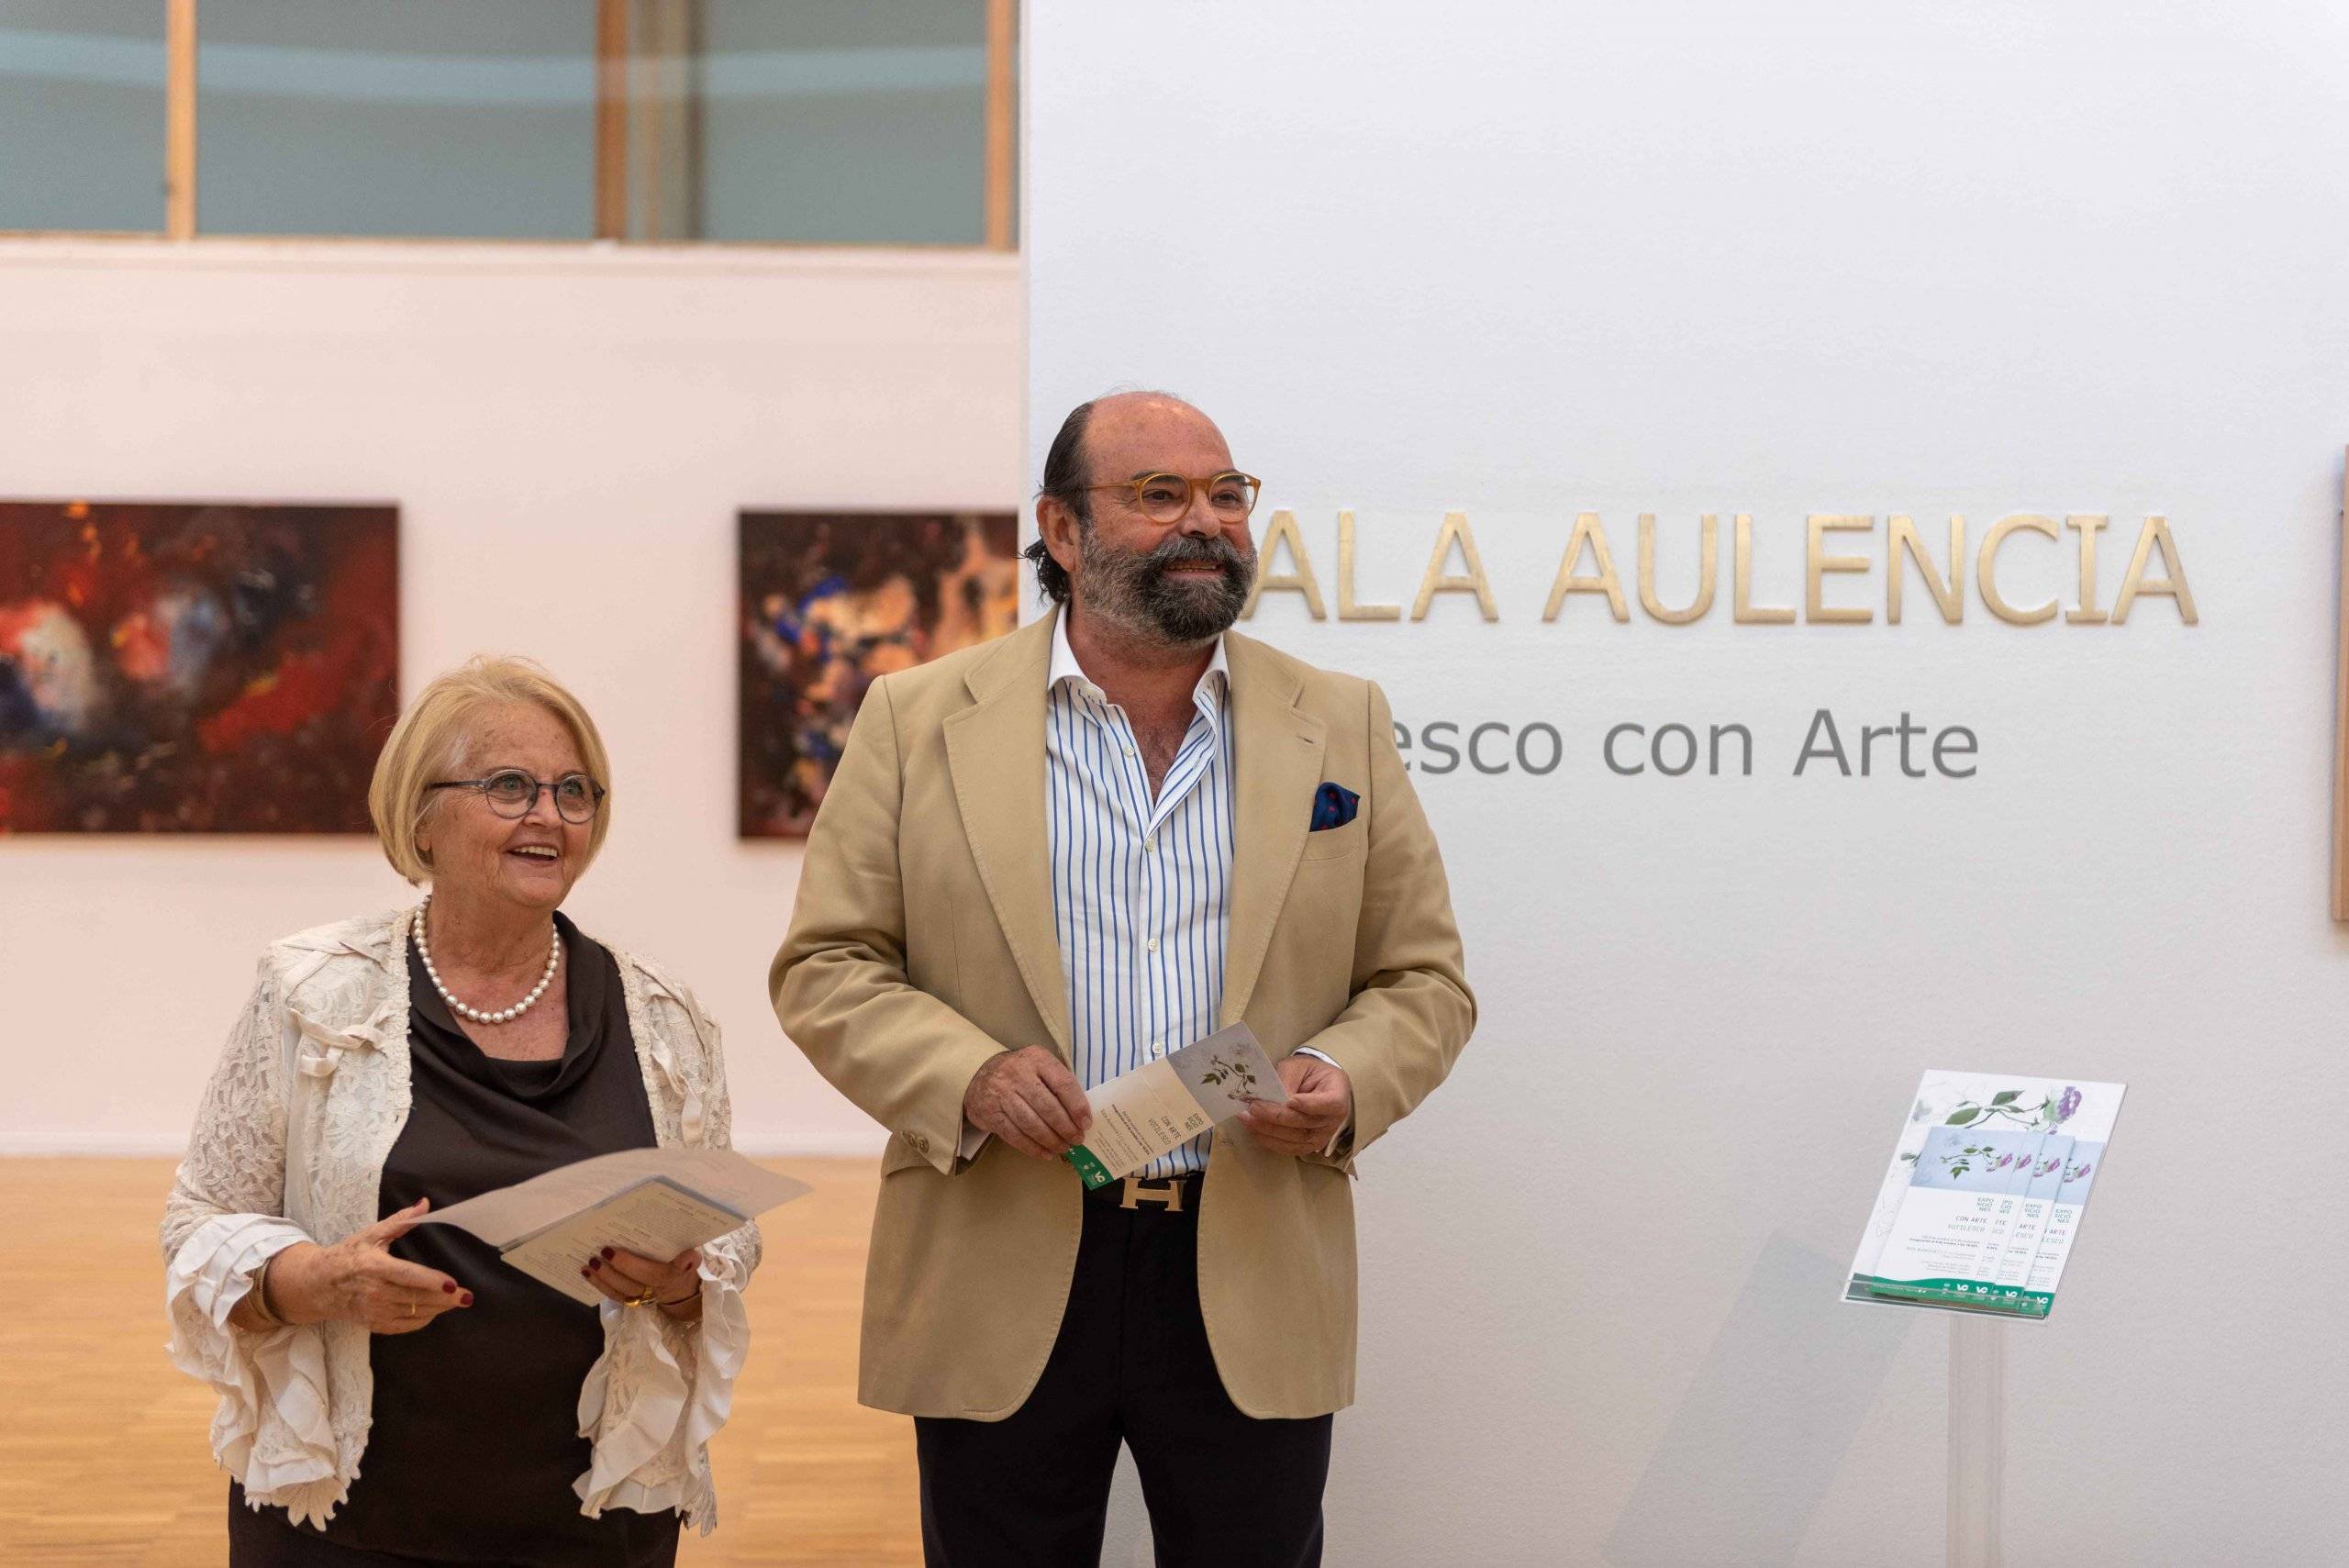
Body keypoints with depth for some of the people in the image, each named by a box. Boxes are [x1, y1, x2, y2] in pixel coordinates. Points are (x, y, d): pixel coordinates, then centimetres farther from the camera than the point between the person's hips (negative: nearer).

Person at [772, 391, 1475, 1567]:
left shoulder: (1340, 728, 8)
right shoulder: (919, 720, 3)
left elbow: (1423, 981, 9)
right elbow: (823, 966, 2)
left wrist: (1341, 1082, -12)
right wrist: (968, 1076, -16)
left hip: (1254, 1286, 1)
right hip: (1001, 1283, -1)